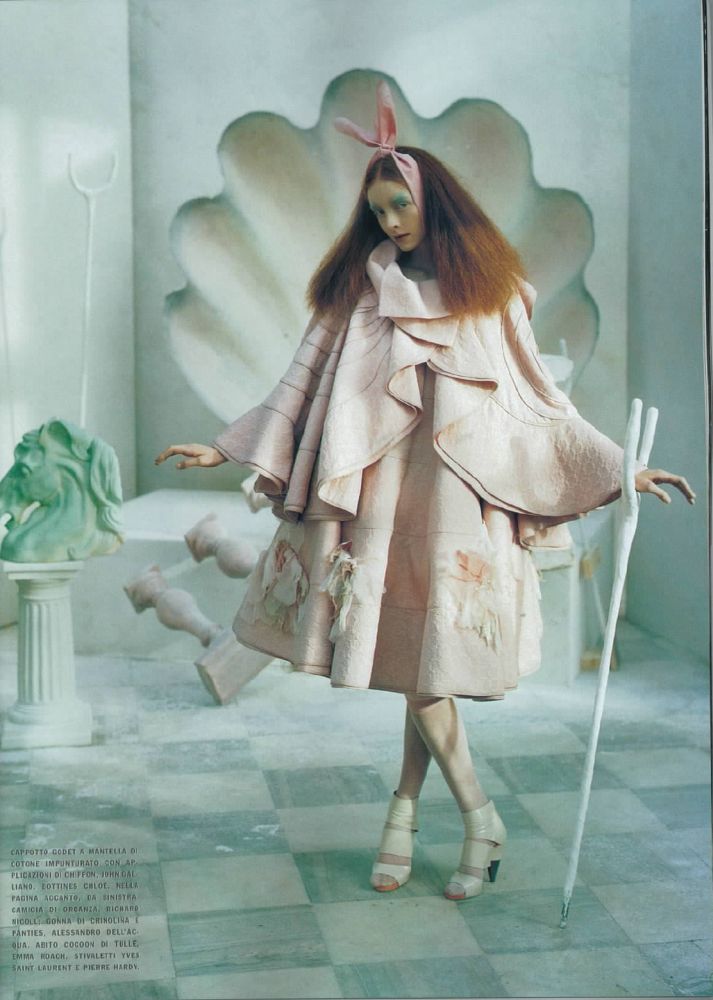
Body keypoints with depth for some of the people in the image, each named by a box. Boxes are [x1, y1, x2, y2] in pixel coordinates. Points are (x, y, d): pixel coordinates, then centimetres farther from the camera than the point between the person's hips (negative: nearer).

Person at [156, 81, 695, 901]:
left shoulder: (488, 290, 9)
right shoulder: (359, 290, 10)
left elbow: (540, 398, 10)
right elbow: (304, 387, 10)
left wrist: (620, 468, 6)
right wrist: (222, 449, 6)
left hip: (461, 490, 0)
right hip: (385, 489, 1)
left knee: (434, 653, -4)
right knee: (412, 655, -5)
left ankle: (405, 809, 13)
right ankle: (479, 818, 7)